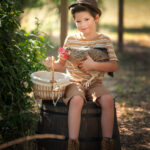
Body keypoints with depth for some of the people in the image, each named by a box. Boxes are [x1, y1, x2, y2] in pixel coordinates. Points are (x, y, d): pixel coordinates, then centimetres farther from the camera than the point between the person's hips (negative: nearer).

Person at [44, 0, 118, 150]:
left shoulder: (104, 40, 5)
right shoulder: (71, 39, 7)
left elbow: (114, 66, -3)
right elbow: (63, 65, 13)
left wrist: (93, 65, -18)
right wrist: (53, 64, -9)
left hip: (95, 84, 1)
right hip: (74, 83, 0)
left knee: (108, 99, -30)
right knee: (76, 100, -34)